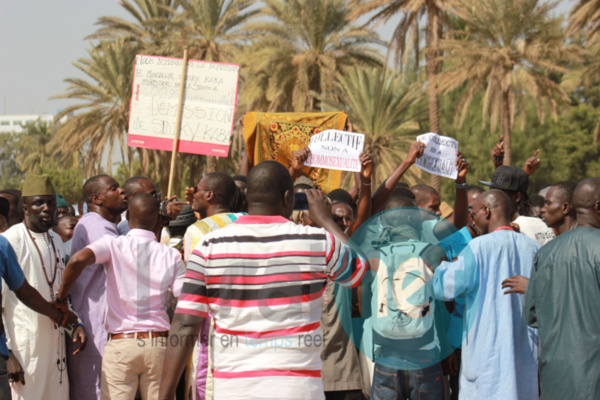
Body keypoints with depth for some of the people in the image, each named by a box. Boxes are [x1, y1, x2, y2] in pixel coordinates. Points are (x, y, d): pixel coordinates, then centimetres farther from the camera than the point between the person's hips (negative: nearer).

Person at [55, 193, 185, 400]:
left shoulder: (113, 245, -3)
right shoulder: (172, 256, 3)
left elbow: (79, 259, -21)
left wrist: (61, 298, -9)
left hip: (120, 344, -2)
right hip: (158, 344, 2)